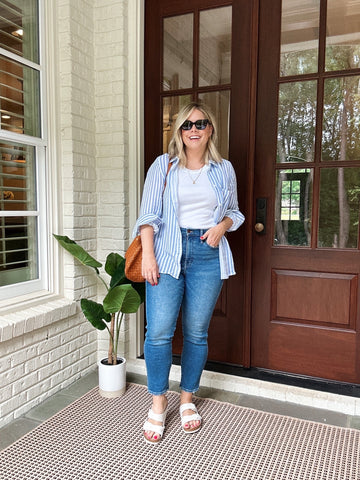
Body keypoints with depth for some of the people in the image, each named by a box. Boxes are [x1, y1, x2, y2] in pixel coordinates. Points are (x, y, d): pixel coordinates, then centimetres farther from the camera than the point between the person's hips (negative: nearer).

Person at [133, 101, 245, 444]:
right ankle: (158, 403, 15)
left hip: (208, 253, 2)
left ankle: (187, 399, 26)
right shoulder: (163, 165, 5)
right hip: (168, 252, -1)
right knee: (159, 331, -7)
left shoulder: (224, 169, 11)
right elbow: (149, 214, -1)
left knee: (196, 332, 7)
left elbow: (234, 210, 19)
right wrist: (148, 255, -11)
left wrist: (222, 225, -3)